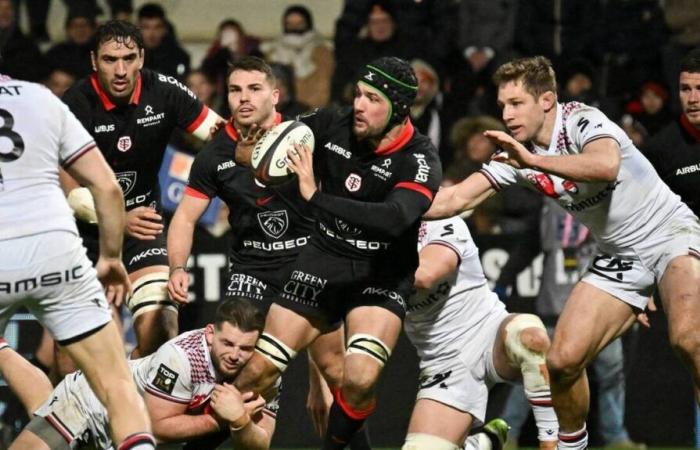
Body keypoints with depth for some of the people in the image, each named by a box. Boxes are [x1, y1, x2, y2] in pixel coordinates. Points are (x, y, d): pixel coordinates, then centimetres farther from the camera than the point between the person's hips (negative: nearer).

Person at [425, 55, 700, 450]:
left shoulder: (582, 120, -18)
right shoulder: (516, 151, 1)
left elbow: (606, 166, -40)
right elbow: (456, 199, 4)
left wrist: (534, 160, -46)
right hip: (620, 255, 7)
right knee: (562, 361, -5)